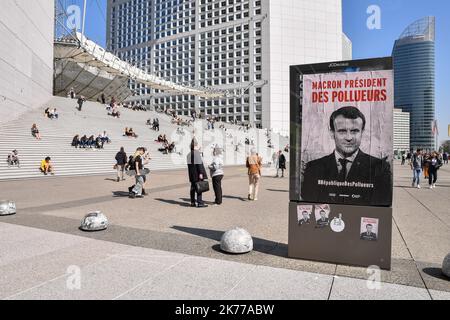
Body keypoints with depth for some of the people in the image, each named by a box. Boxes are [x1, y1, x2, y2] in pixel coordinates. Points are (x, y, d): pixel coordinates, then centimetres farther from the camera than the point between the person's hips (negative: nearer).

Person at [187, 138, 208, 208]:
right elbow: (199, 164, -18)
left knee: (193, 188, 12)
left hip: (192, 175, 8)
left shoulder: (189, 154, 11)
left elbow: (189, 164, 15)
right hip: (197, 174, -8)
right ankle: (199, 203, -4)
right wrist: (201, 173, -18)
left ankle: (192, 202, 17)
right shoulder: (197, 153, -13)